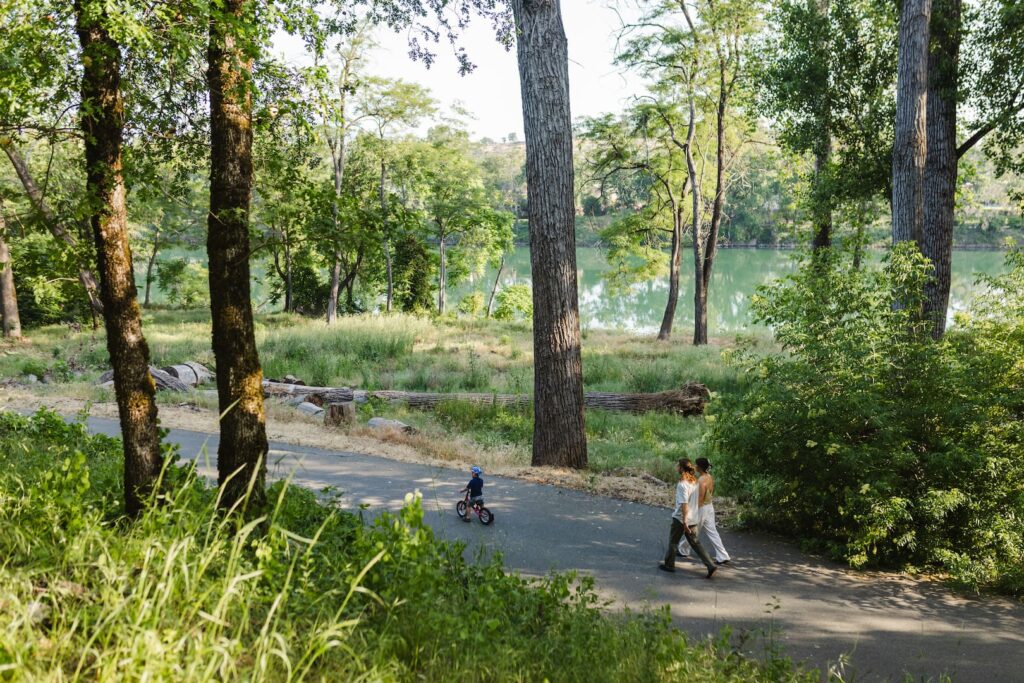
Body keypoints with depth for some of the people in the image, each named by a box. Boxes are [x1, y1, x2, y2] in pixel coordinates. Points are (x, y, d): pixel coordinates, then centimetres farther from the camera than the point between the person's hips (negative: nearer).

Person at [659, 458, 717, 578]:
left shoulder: (682, 484, -21)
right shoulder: (695, 482, 3)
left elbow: (684, 504, -24)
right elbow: (698, 501, 12)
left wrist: (684, 521, -23)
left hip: (681, 518, -7)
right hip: (693, 518, 7)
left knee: (673, 541, 12)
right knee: (695, 543, 13)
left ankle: (669, 564, 26)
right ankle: (710, 565, 3)